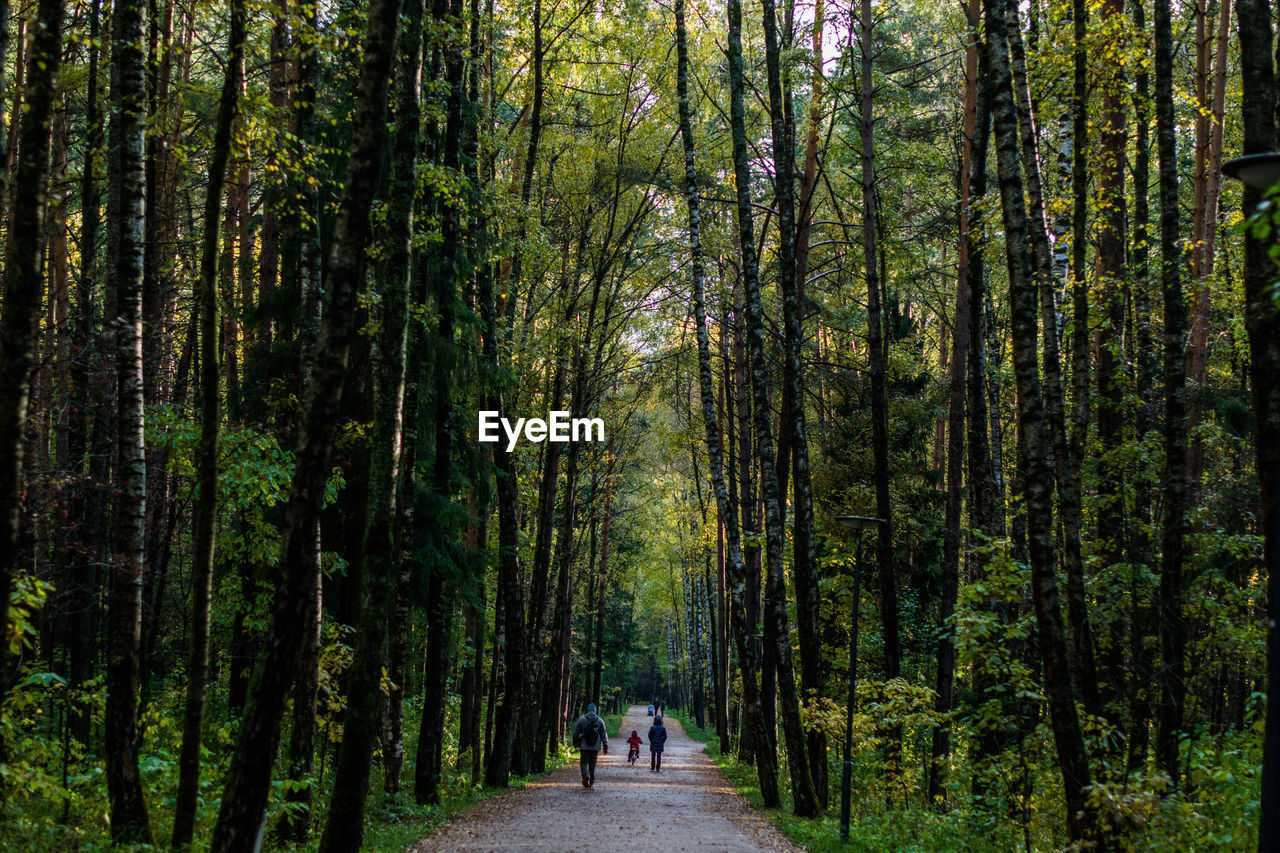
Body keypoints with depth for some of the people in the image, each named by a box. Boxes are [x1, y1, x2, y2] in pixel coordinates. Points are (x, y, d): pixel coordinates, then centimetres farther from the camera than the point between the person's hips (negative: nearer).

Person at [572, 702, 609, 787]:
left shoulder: (581, 719, -3)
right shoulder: (600, 721, 2)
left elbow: (576, 733, 2)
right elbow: (604, 735, 4)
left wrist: (575, 743, 14)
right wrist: (605, 747, 9)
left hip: (584, 747, -2)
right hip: (595, 747, 2)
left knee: (584, 762, 3)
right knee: (592, 764, 14)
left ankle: (586, 775, -23)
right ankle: (592, 781, 14)